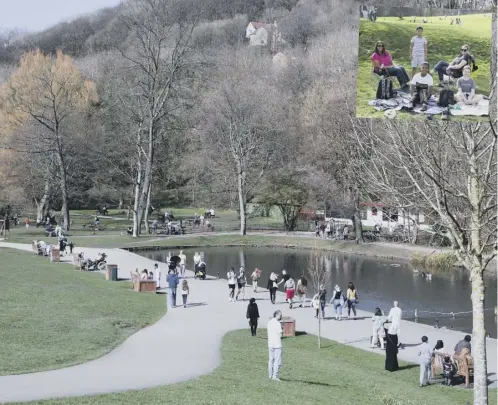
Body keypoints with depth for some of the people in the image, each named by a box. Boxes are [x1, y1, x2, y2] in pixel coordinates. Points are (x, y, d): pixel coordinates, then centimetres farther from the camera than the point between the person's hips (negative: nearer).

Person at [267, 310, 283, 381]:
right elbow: (280, 335, -15)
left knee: (271, 360, 16)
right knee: (277, 361, -2)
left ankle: (270, 375, 22)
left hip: (270, 344, 7)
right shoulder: (278, 324, -15)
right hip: (277, 344, -7)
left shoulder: (269, 322, 8)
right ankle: (275, 376, -3)